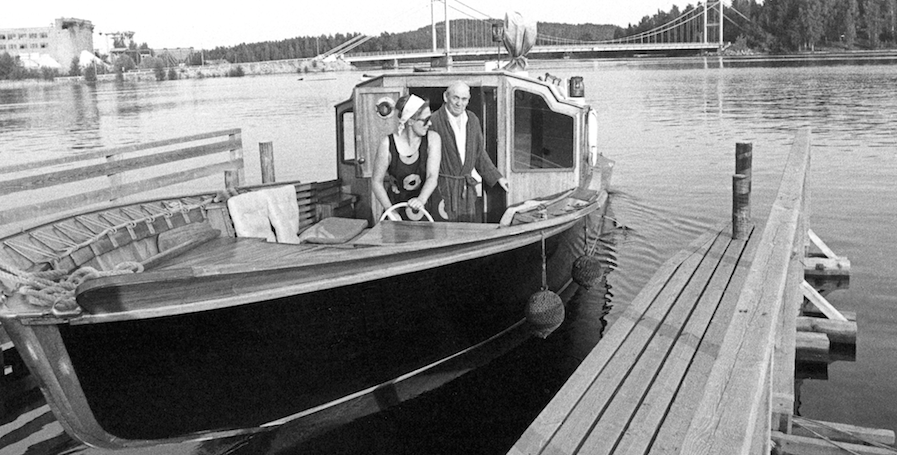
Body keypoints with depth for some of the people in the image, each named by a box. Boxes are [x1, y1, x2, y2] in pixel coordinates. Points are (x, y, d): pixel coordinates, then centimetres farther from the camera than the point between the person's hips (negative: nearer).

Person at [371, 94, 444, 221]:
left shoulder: (432, 139, -8)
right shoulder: (387, 145, -11)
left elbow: (432, 177, -16)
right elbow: (376, 182, -4)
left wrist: (421, 199, -33)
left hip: (427, 202, 1)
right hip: (397, 203, -1)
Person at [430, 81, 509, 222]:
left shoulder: (473, 120, 10)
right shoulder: (434, 121, -11)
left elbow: (479, 153, 19)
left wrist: (497, 177, 16)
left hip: (468, 188, 6)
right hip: (443, 187, -6)